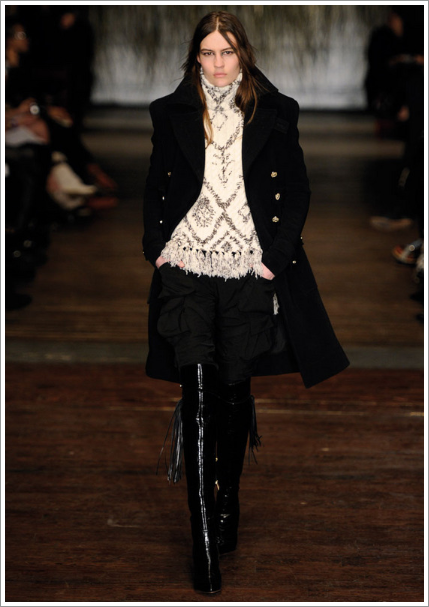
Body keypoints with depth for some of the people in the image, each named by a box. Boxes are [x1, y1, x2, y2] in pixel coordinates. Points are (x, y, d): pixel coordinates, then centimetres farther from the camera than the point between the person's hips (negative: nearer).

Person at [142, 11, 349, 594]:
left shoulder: (275, 113, 6)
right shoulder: (172, 113, 10)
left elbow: (296, 192, 7)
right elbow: (155, 189, 15)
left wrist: (276, 256, -3)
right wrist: (158, 247, 3)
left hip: (249, 269, 0)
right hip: (186, 265, 0)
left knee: (235, 391, 7)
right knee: (198, 389, -10)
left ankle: (228, 501, 29)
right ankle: (203, 540, -8)